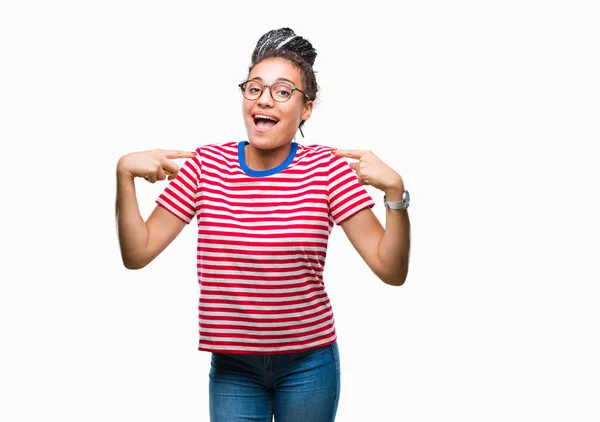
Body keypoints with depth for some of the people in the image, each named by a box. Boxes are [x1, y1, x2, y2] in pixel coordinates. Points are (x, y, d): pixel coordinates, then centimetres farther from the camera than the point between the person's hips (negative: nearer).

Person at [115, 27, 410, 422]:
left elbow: (391, 270, -13)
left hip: (308, 363, -1)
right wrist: (125, 174, -13)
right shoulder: (204, 165, -4)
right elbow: (137, 253, -3)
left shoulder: (328, 169, -11)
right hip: (232, 365, 1)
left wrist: (395, 191, -26)